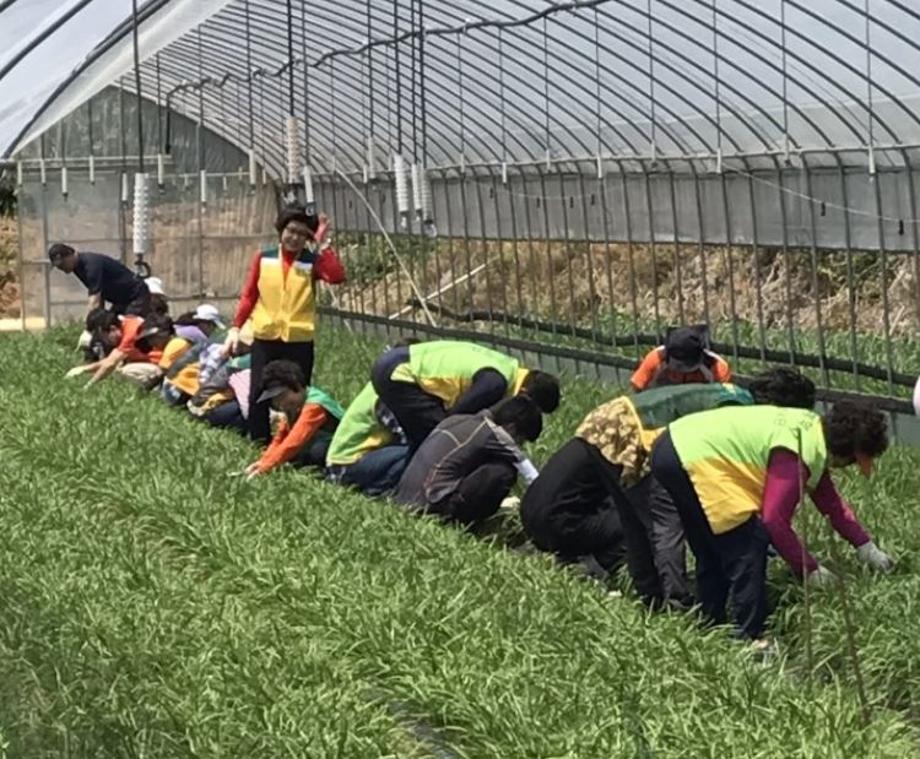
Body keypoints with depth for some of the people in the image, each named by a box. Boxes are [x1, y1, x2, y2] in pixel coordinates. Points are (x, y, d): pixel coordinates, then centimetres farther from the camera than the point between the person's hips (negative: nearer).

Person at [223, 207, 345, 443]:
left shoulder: (312, 261, 2)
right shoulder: (263, 258, 6)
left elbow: (337, 276, -18)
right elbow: (248, 296, 8)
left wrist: (321, 245, -17)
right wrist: (236, 328, 2)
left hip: (299, 340, -1)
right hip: (265, 338, 1)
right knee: (258, 393, 0)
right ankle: (259, 443, 9)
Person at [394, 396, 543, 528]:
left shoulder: (457, 420, 17)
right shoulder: (494, 435, -5)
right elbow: (532, 477, 5)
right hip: (432, 506, -9)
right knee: (504, 472, -8)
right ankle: (458, 524, -3)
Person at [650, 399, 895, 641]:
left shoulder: (815, 430, 8)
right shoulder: (795, 456, -21)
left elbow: (831, 502, 19)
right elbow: (774, 520, -24)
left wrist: (865, 546, 19)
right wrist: (810, 570, -15)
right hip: (692, 456, -11)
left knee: (712, 554, 22)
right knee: (749, 546, -10)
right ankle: (749, 638, -7)